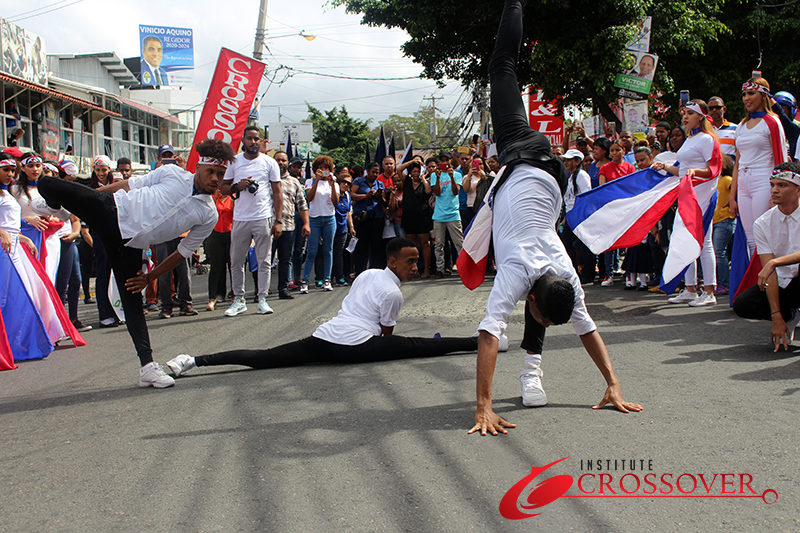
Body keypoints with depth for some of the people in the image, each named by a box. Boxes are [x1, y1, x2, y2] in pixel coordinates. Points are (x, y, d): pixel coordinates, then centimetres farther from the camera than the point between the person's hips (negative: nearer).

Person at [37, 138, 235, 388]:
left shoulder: (209, 216, 0)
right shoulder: (172, 173, -2)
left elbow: (184, 252, 8)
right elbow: (130, 184, 7)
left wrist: (150, 277, 5)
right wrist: (89, 196, 6)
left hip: (129, 245, 1)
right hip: (111, 210, 0)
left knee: (133, 300, -4)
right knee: (47, 185, -15)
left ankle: (147, 367, 3)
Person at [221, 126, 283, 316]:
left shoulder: (269, 163, 4)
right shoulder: (234, 161, 8)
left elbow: (277, 192, 4)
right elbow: (222, 187, 13)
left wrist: (278, 220, -4)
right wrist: (237, 187, -10)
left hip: (264, 219, -2)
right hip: (240, 220, 2)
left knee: (264, 261, 2)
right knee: (236, 262, 4)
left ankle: (262, 299, 10)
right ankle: (239, 300, 14)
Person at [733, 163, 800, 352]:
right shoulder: (763, 224, -5)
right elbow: (769, 271, -13)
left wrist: (775, 262, -40)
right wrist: (776, 316, -19)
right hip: (783, 284, 4)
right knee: (742, 304, -21)